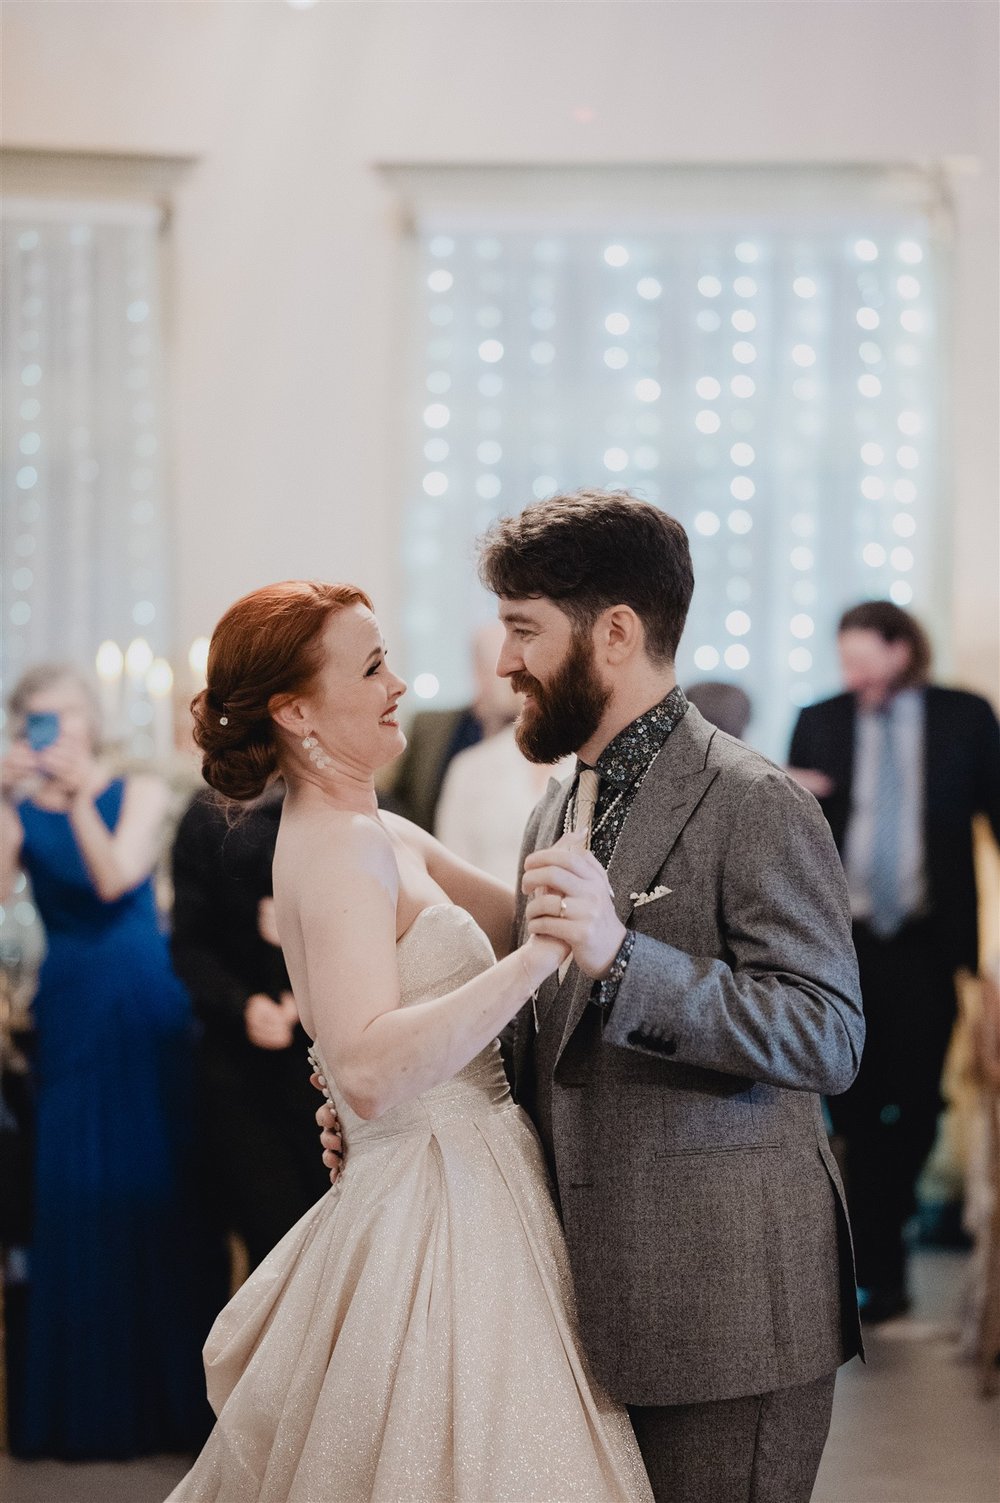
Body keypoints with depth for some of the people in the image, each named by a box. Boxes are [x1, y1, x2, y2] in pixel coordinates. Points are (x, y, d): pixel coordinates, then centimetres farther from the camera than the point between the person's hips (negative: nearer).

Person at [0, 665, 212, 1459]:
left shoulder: (139, 792, 1)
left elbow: (116, 878, -14)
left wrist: (78, 797, -19)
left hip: (146, 1007, -1)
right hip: (70, 1013, 1)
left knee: (156, 1186, 0)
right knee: (75, 1197, 2)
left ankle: (174, 1390, 10)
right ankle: (91, 1402, 11)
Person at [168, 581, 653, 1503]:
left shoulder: (381, 836, 13)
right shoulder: (338, 850, -18)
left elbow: (523, 925, 12)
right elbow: (369, 1074, -31)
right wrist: (545, 953, -33)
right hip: (437, 1212, -9)